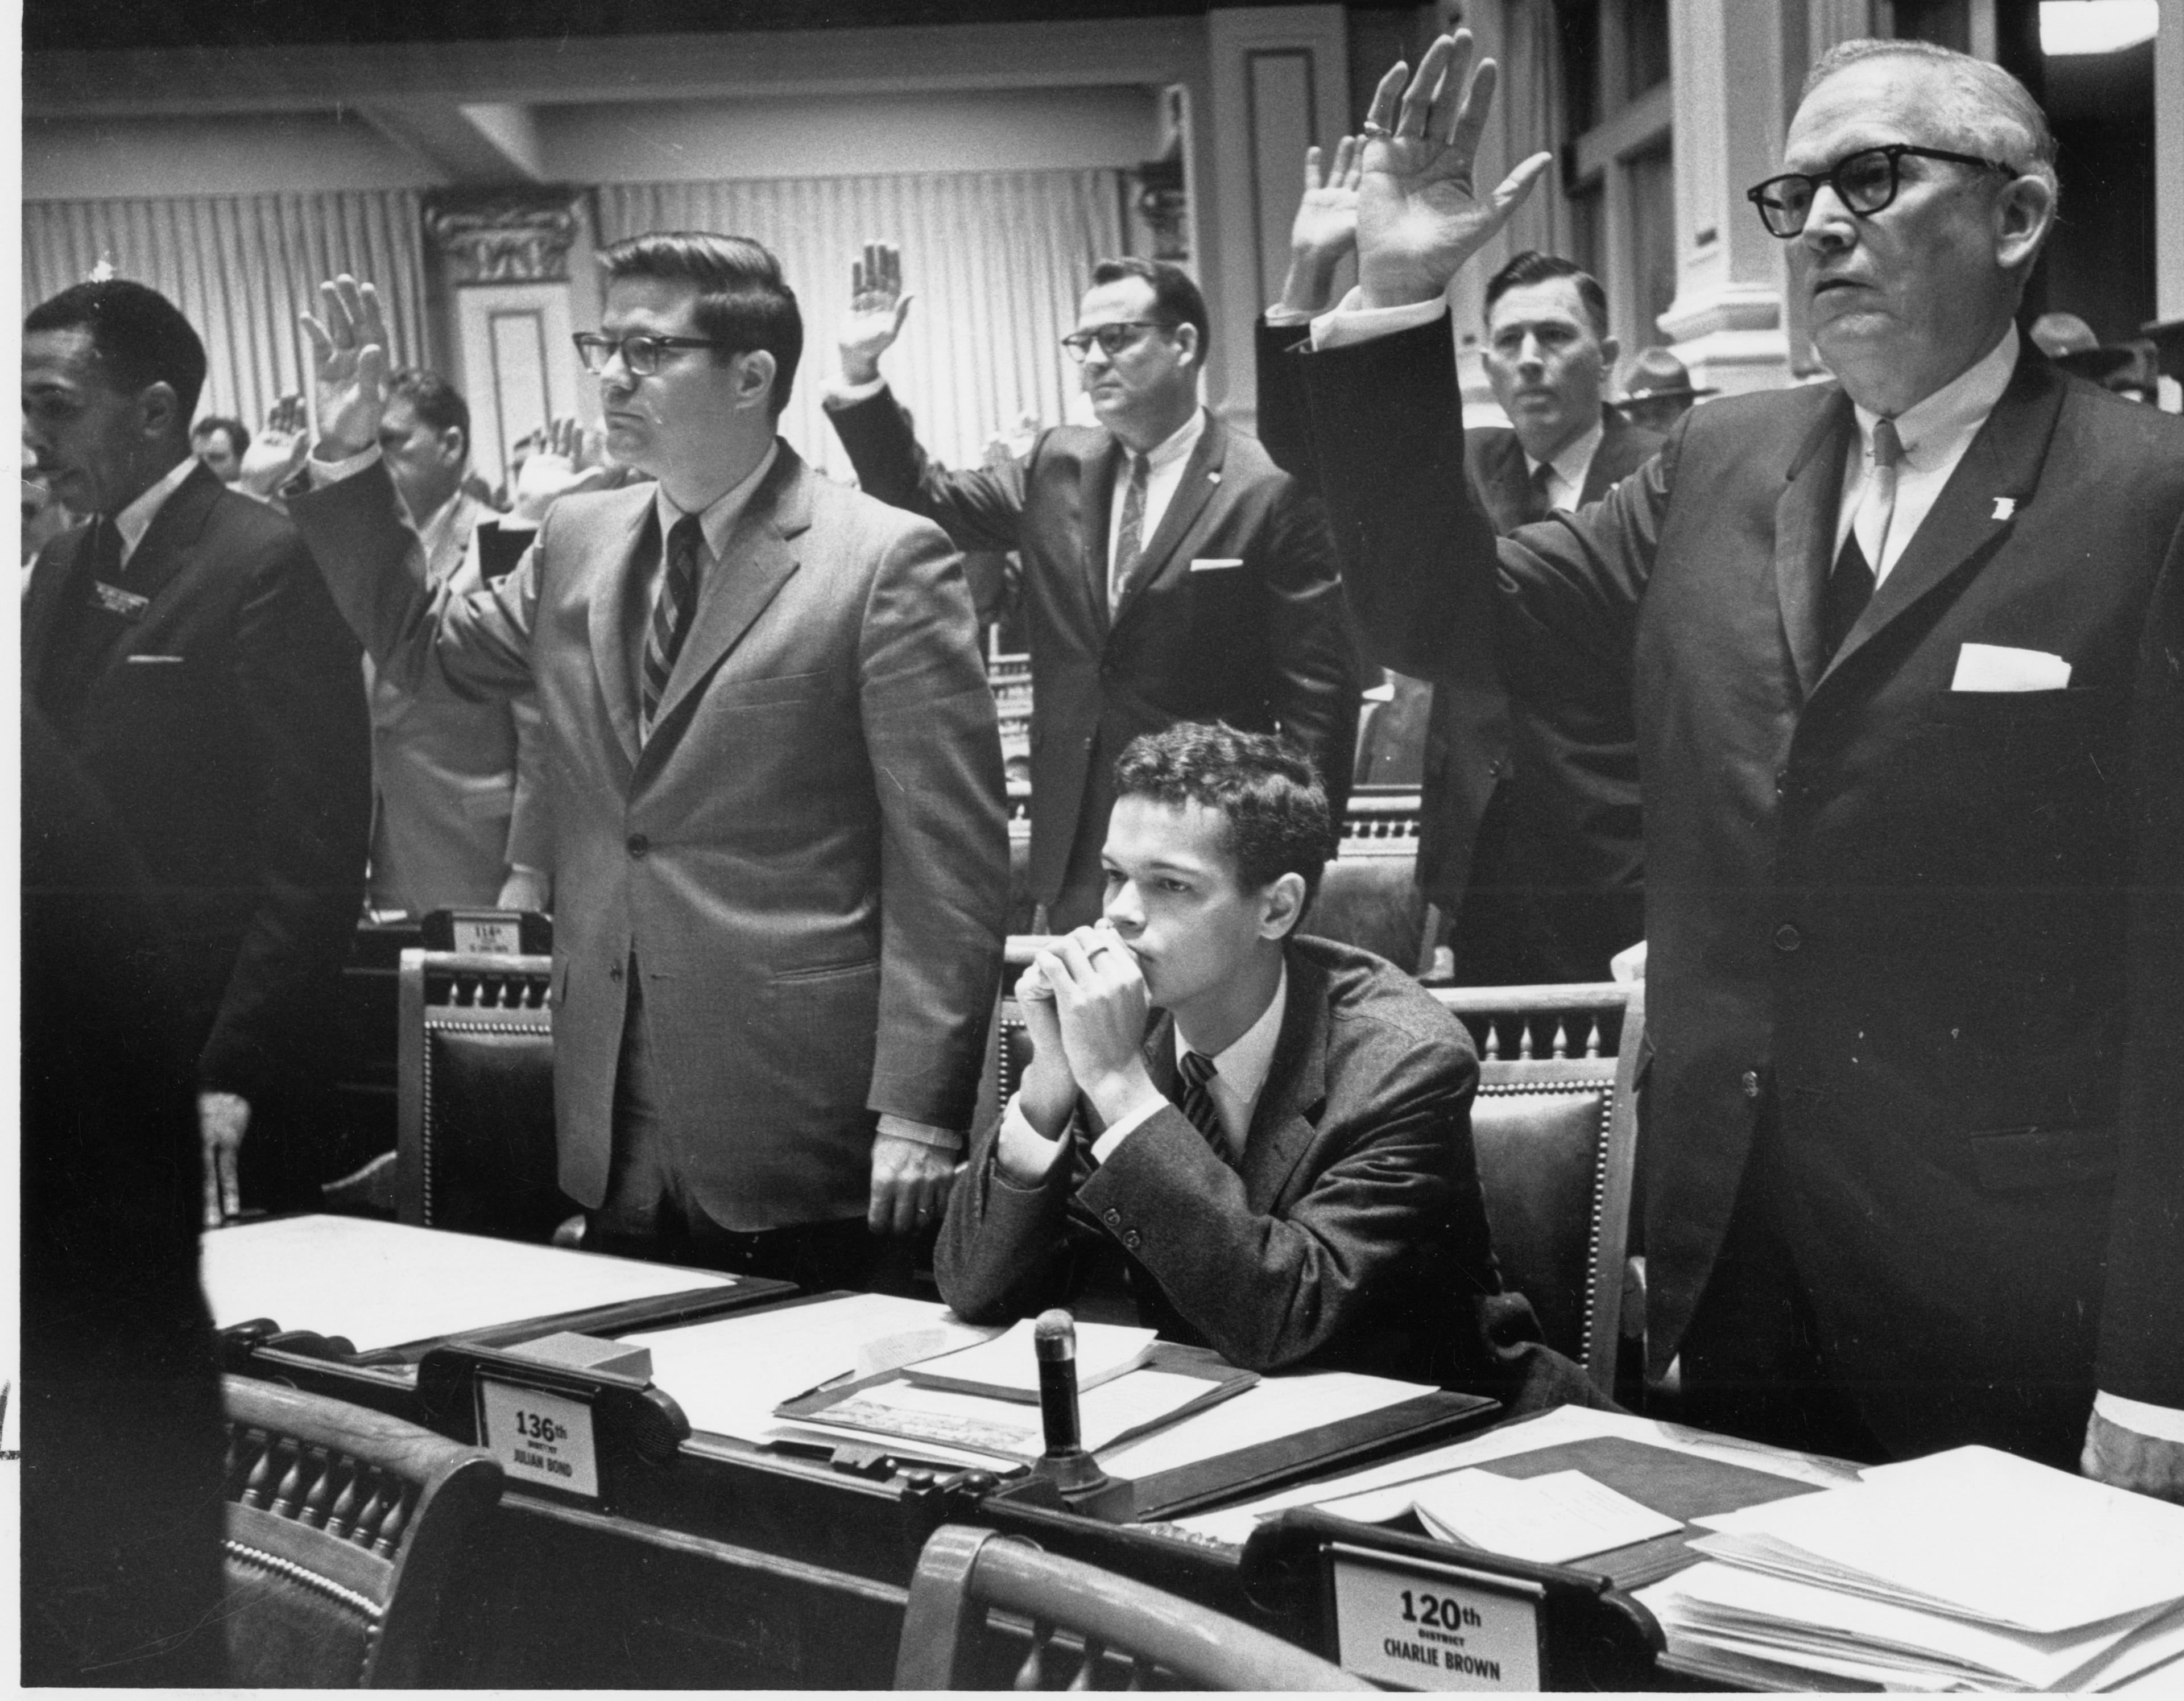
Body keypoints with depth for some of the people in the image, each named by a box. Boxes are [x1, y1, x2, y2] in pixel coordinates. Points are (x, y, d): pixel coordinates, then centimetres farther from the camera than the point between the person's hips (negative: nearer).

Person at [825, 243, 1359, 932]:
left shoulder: (1272, 491, -10)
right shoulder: (1057, 466, 9)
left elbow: (1317, 694, -10)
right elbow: (927, 501, 11)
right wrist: (860, 373, -2)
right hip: (1071, 852, 5)